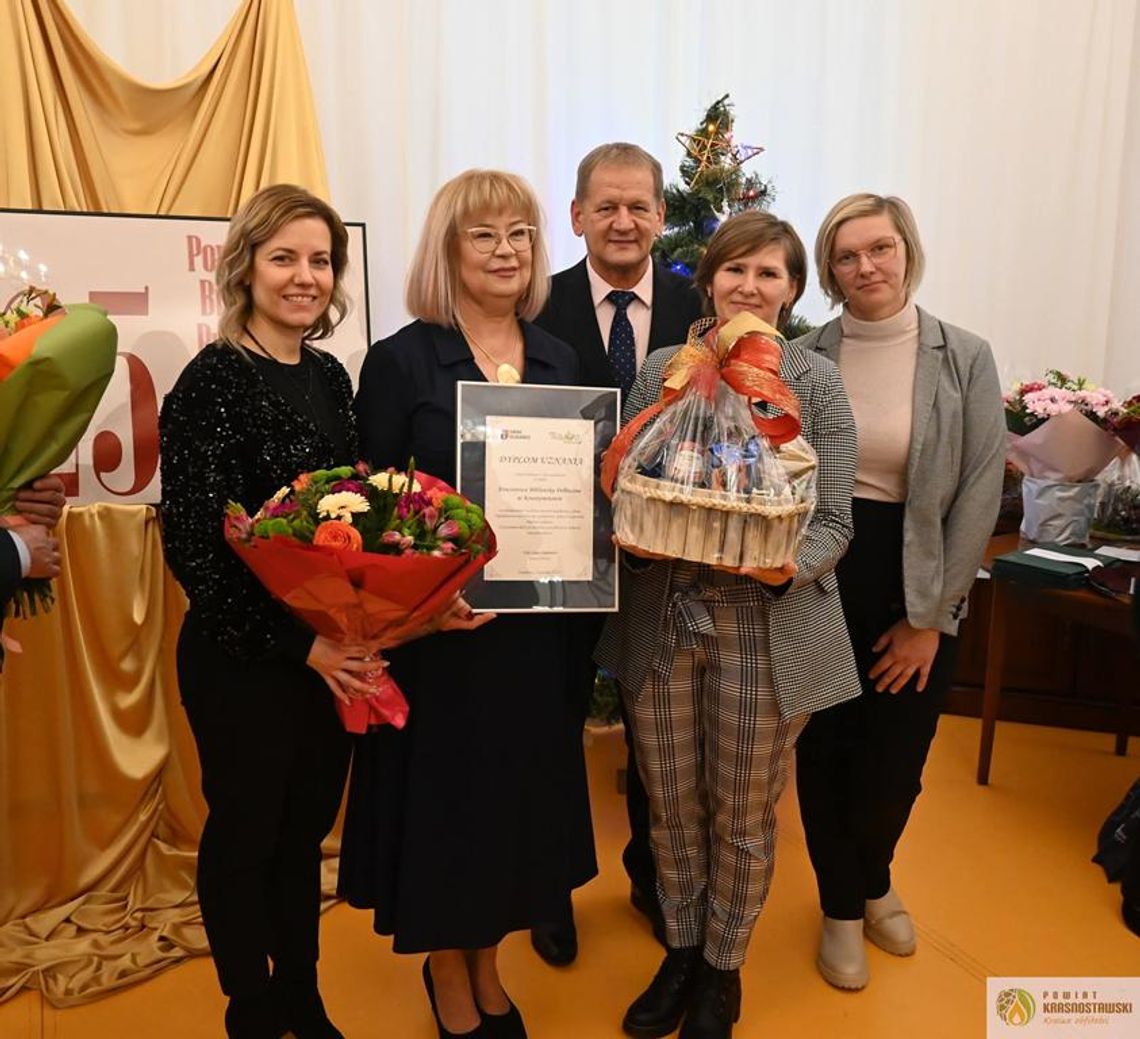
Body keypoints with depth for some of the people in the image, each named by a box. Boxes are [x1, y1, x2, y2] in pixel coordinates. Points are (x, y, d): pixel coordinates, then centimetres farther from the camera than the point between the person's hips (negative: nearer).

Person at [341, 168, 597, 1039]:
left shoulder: (560, 361, 7)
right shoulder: (401, 360, -7)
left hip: (536, 622, 5)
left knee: (521, 789, 16)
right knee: (444, 792, 10)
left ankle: (486, 962, 42)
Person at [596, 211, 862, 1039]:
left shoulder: (816, 380, -2)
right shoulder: (660, 370, 5)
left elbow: (833, 520, -5)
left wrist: (791, 568, -24)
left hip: (766, 625, -2)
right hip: (662, 620, 2)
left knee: (743, 814, 14)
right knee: (672, 806, 16)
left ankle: (723, 968, 40)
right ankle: (680, 949, 43)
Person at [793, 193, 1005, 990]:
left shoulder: (965, 358, -3)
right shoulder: (801, 359, -2)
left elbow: (980, 493, -5)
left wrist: (931, 616, -7)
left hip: (918, 584, 0)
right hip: (820, 578, 0)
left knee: (897, 757, 12)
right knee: (827, 752, 11)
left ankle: (874, 882, 45)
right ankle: (842, 907, 37)